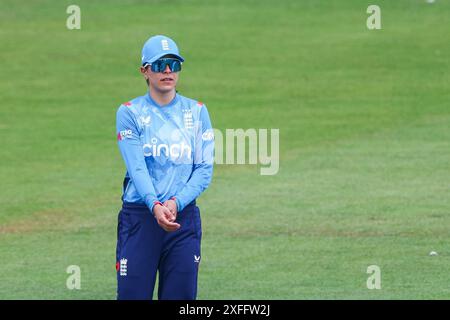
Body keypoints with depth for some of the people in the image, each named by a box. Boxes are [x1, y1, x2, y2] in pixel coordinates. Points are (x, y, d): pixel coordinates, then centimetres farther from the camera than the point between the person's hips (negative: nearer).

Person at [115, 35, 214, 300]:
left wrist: (175, 203, -16)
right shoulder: (130, 112, 1)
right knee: (133, 295, -6)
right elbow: (136, 167, -11)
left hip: (184, 217, 2)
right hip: (139, 216, -2)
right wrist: (155, 206, -28)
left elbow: (205, 169, 1)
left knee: (181, 297, 2)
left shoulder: (196, 112, 8)